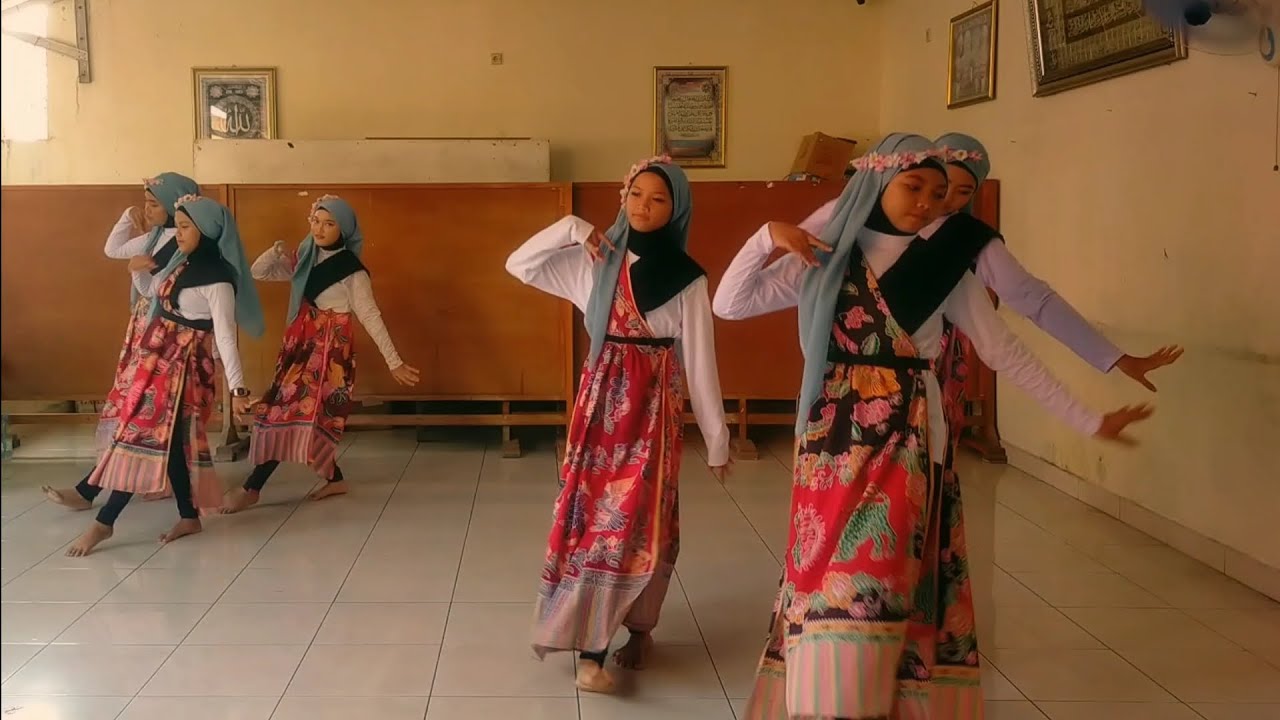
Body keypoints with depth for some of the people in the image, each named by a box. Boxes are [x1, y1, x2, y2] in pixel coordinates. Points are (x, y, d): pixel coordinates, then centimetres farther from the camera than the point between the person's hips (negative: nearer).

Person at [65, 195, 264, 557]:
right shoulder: (184, 262, 10)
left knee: (143, 434, -8)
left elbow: (225, 335, -19)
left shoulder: (216, 277, -16)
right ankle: (189, 517, 17)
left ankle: (104, 522, -3)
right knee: (170, 438, 10)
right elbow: (155, 289, 27)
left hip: (182, 361, -9)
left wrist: (237, 387, -22)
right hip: (159, 355, 9)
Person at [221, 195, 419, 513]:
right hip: (301, 343, 7)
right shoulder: (304, 260, 8)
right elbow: (258, 272, 12)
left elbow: (370, 317, -9)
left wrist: (393, 361, -11)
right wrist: (275, 252, -7)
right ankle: (335, 478, 22)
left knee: (296, 411, -11)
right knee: (309, 414, 7)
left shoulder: (352, 270, -9)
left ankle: (251, 488, -9)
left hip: (330, 347, -7)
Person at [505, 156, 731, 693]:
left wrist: (717, 439, -1)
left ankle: (637, 626, 15)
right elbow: (519, 264, 7)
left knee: (640, 521, -2)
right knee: (593, 514, 0)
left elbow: (700, 364, -2)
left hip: (654, 408, -2)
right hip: (600, 402, 2)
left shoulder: (687, 278, -3)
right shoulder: (594, 261, 4)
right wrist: (571, 229, -5)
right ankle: (592, 646, 5)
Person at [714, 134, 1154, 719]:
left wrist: (1087, 420, 3)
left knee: (873, 585, -7)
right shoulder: (825, 259, 4)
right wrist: (766, 241, -10)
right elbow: (729, 304, 4)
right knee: (823, 581, 3)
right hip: (830, 442, 2)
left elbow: (1006, 353, 4)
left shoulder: (947, 268, 2)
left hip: (904, 445, -1)